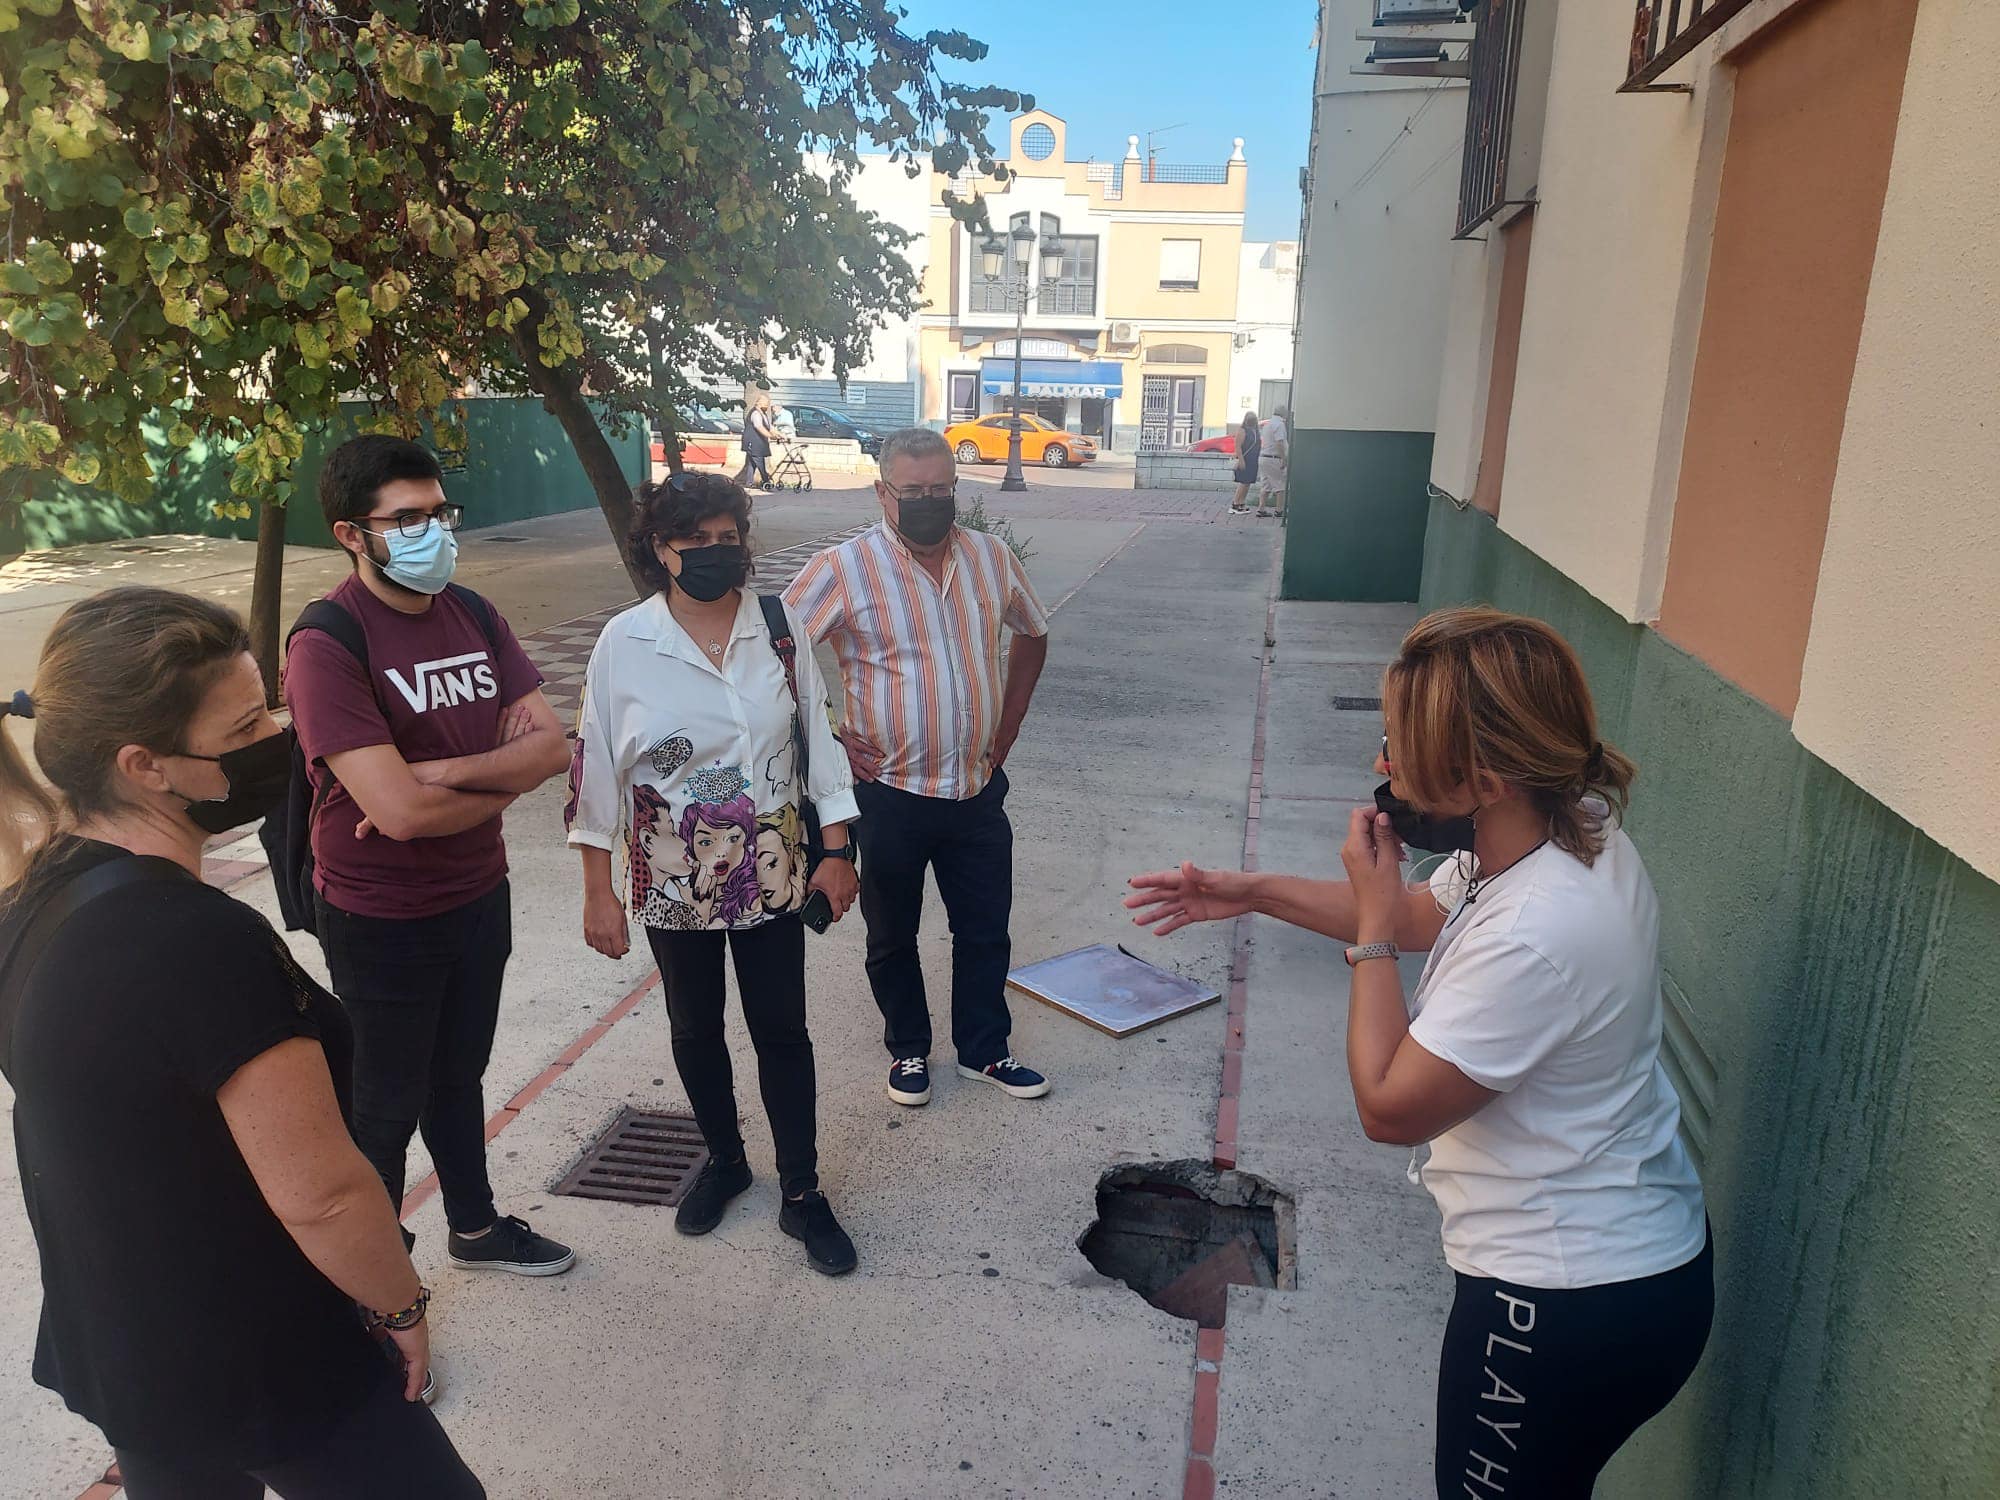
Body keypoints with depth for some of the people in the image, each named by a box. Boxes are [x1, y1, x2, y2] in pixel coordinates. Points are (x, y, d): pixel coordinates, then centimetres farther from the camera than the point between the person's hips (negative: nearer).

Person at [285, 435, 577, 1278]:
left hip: (479, 897, 6)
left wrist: (446, 773, -23)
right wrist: (504, 776, -14)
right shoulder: (326, 648, -23)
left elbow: (553, 747, -8)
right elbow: (401, 810, -30)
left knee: (459, 1075, 24)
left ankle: (475, 1228, 45)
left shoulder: (473, 615, -1)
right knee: (388, 1106, 12)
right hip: (383, 920, -6)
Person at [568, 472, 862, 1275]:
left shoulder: (778, 629, -7)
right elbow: (595, 768, -6)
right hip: (674, 882, 0)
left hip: (771, 872, 1)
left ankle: (802, 1194, 24)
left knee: (781, 1030, 9)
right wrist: (598, 892, -4)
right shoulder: (625, 643, -11)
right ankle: (723, 1158, 42)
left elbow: (819, 737, 0)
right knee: (695, 1029, 17)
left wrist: (837, 851, -1)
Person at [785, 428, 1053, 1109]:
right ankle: (908, 1051, 36)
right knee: (892, 936, 15)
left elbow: (1032, 636, 17)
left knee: (986, 931, 16)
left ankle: (984, 1051, 35)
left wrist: (1004, 733, 10)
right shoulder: (844, 568, -13)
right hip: (891, 796, -3)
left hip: (978, 790, 4)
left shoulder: (991, 557, 0)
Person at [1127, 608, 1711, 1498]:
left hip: (1574, 1310, -8)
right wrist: (1255, 893, 9)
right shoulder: (1571, 832, -7)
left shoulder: (1532, 938, -35)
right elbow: (1425, 916, 12)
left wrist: (1371, 923, -19)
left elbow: (1390, 1108, -23)